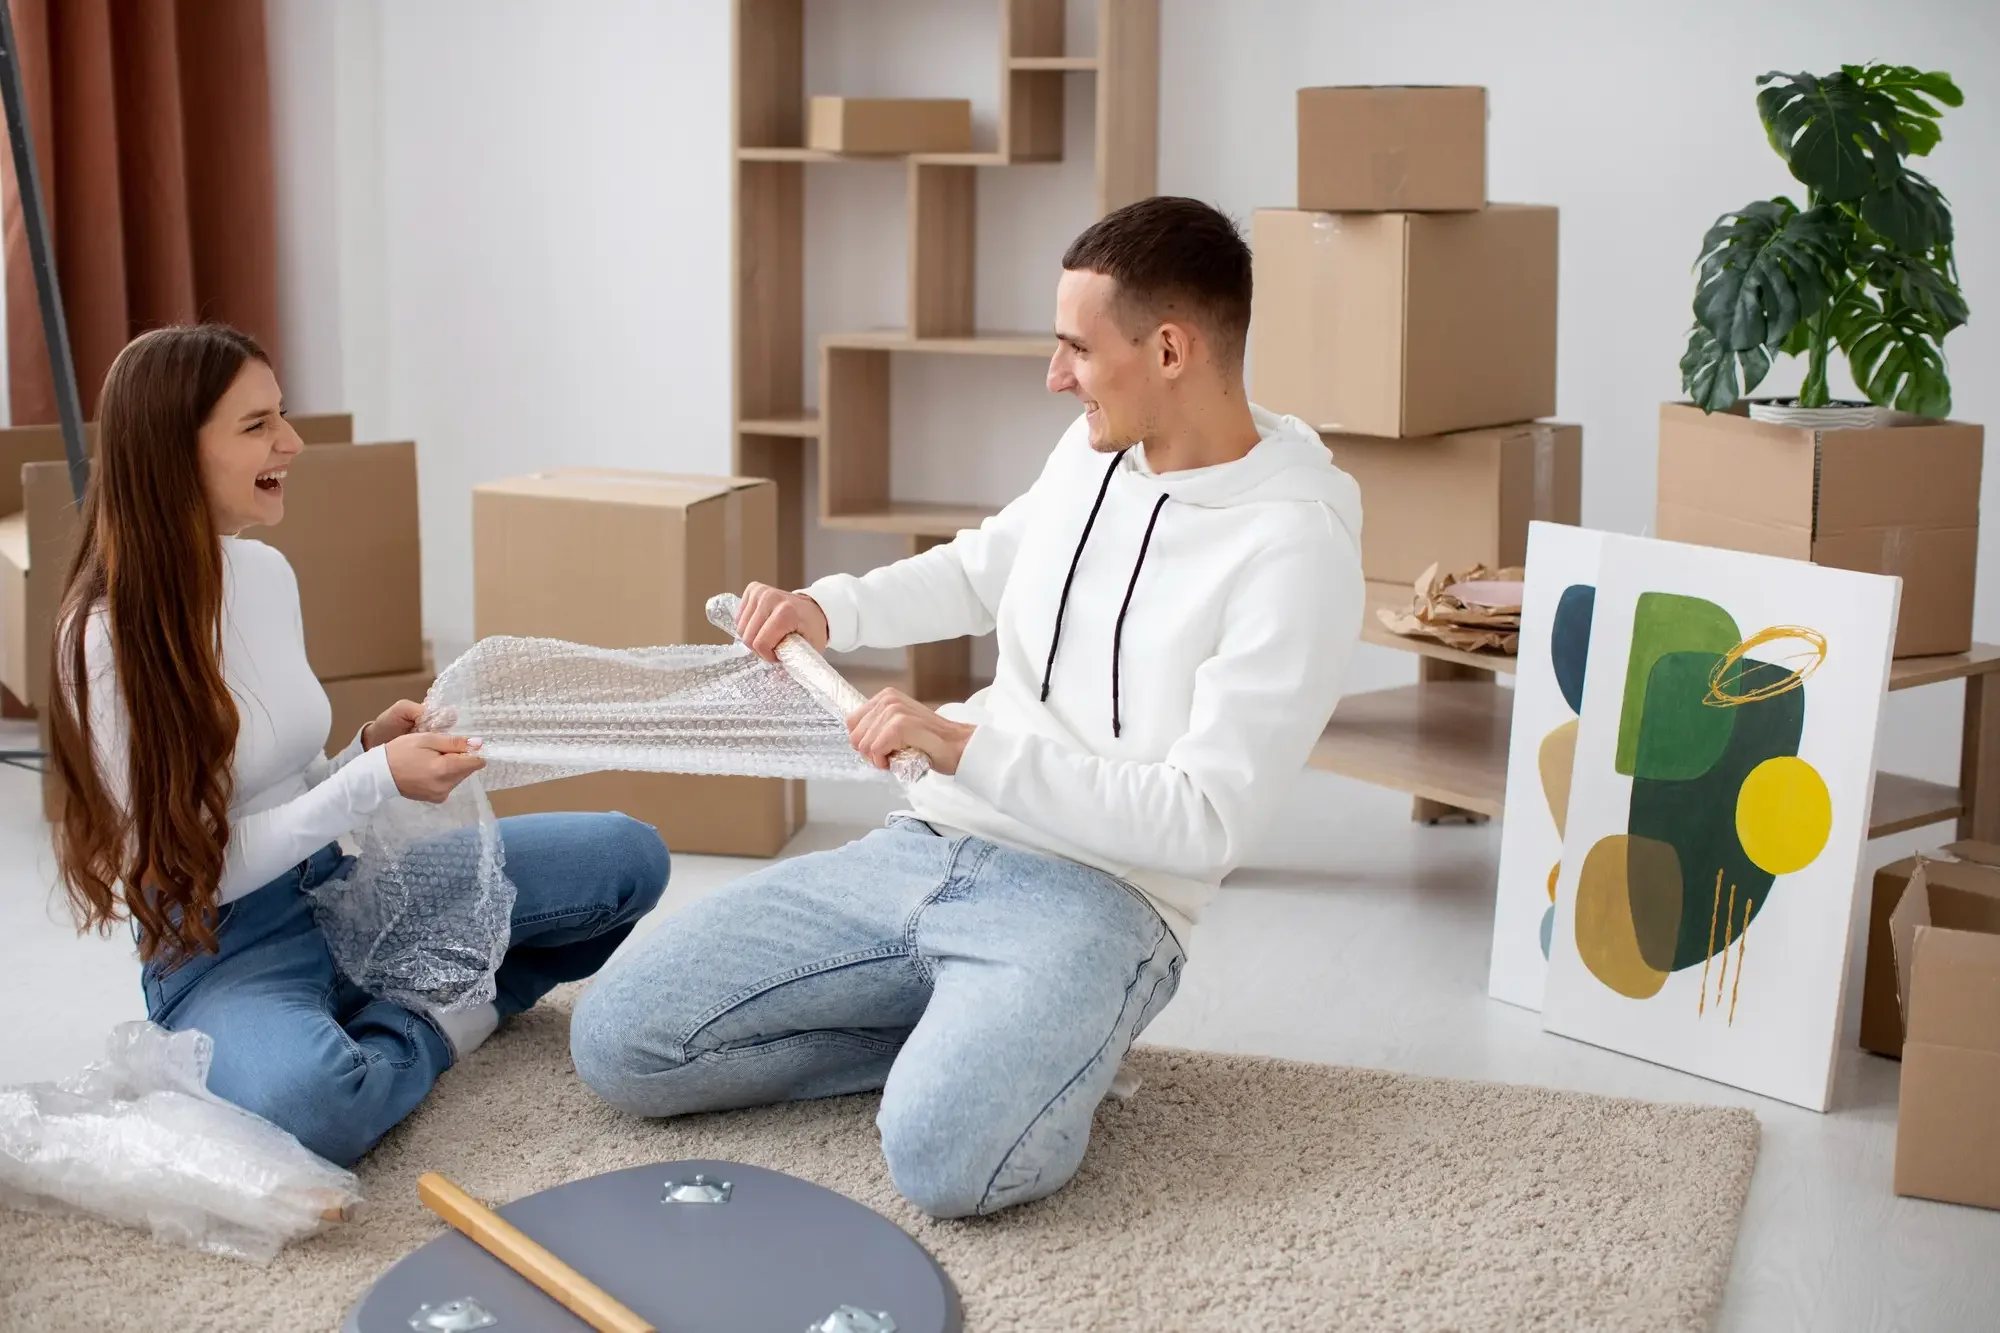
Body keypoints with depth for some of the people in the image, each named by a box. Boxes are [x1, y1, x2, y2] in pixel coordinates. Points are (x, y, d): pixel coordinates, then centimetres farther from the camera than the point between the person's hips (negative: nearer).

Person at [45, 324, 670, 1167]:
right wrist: (376, 781, -19)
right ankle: (428, 1031, -9)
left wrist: (372, 747, -8)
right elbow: (190, 868, -18)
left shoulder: (267, 572, 2)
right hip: (225, 949, -6)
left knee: (630, 855, -3)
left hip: (341, 883, 6)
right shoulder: (110, 638, -18)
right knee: (307, 1098, -40)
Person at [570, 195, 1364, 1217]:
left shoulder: (1295, 549, -15)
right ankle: (968, 1040, 6)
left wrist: (967, 749, -23)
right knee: (615, 1044, -3)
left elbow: (1204, 821, -19)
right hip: (921, 848, 7)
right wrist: (833, 608, 11)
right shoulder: (1095, 449, 8)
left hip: (1097, 894, -7)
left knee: (940, 1159, -36)